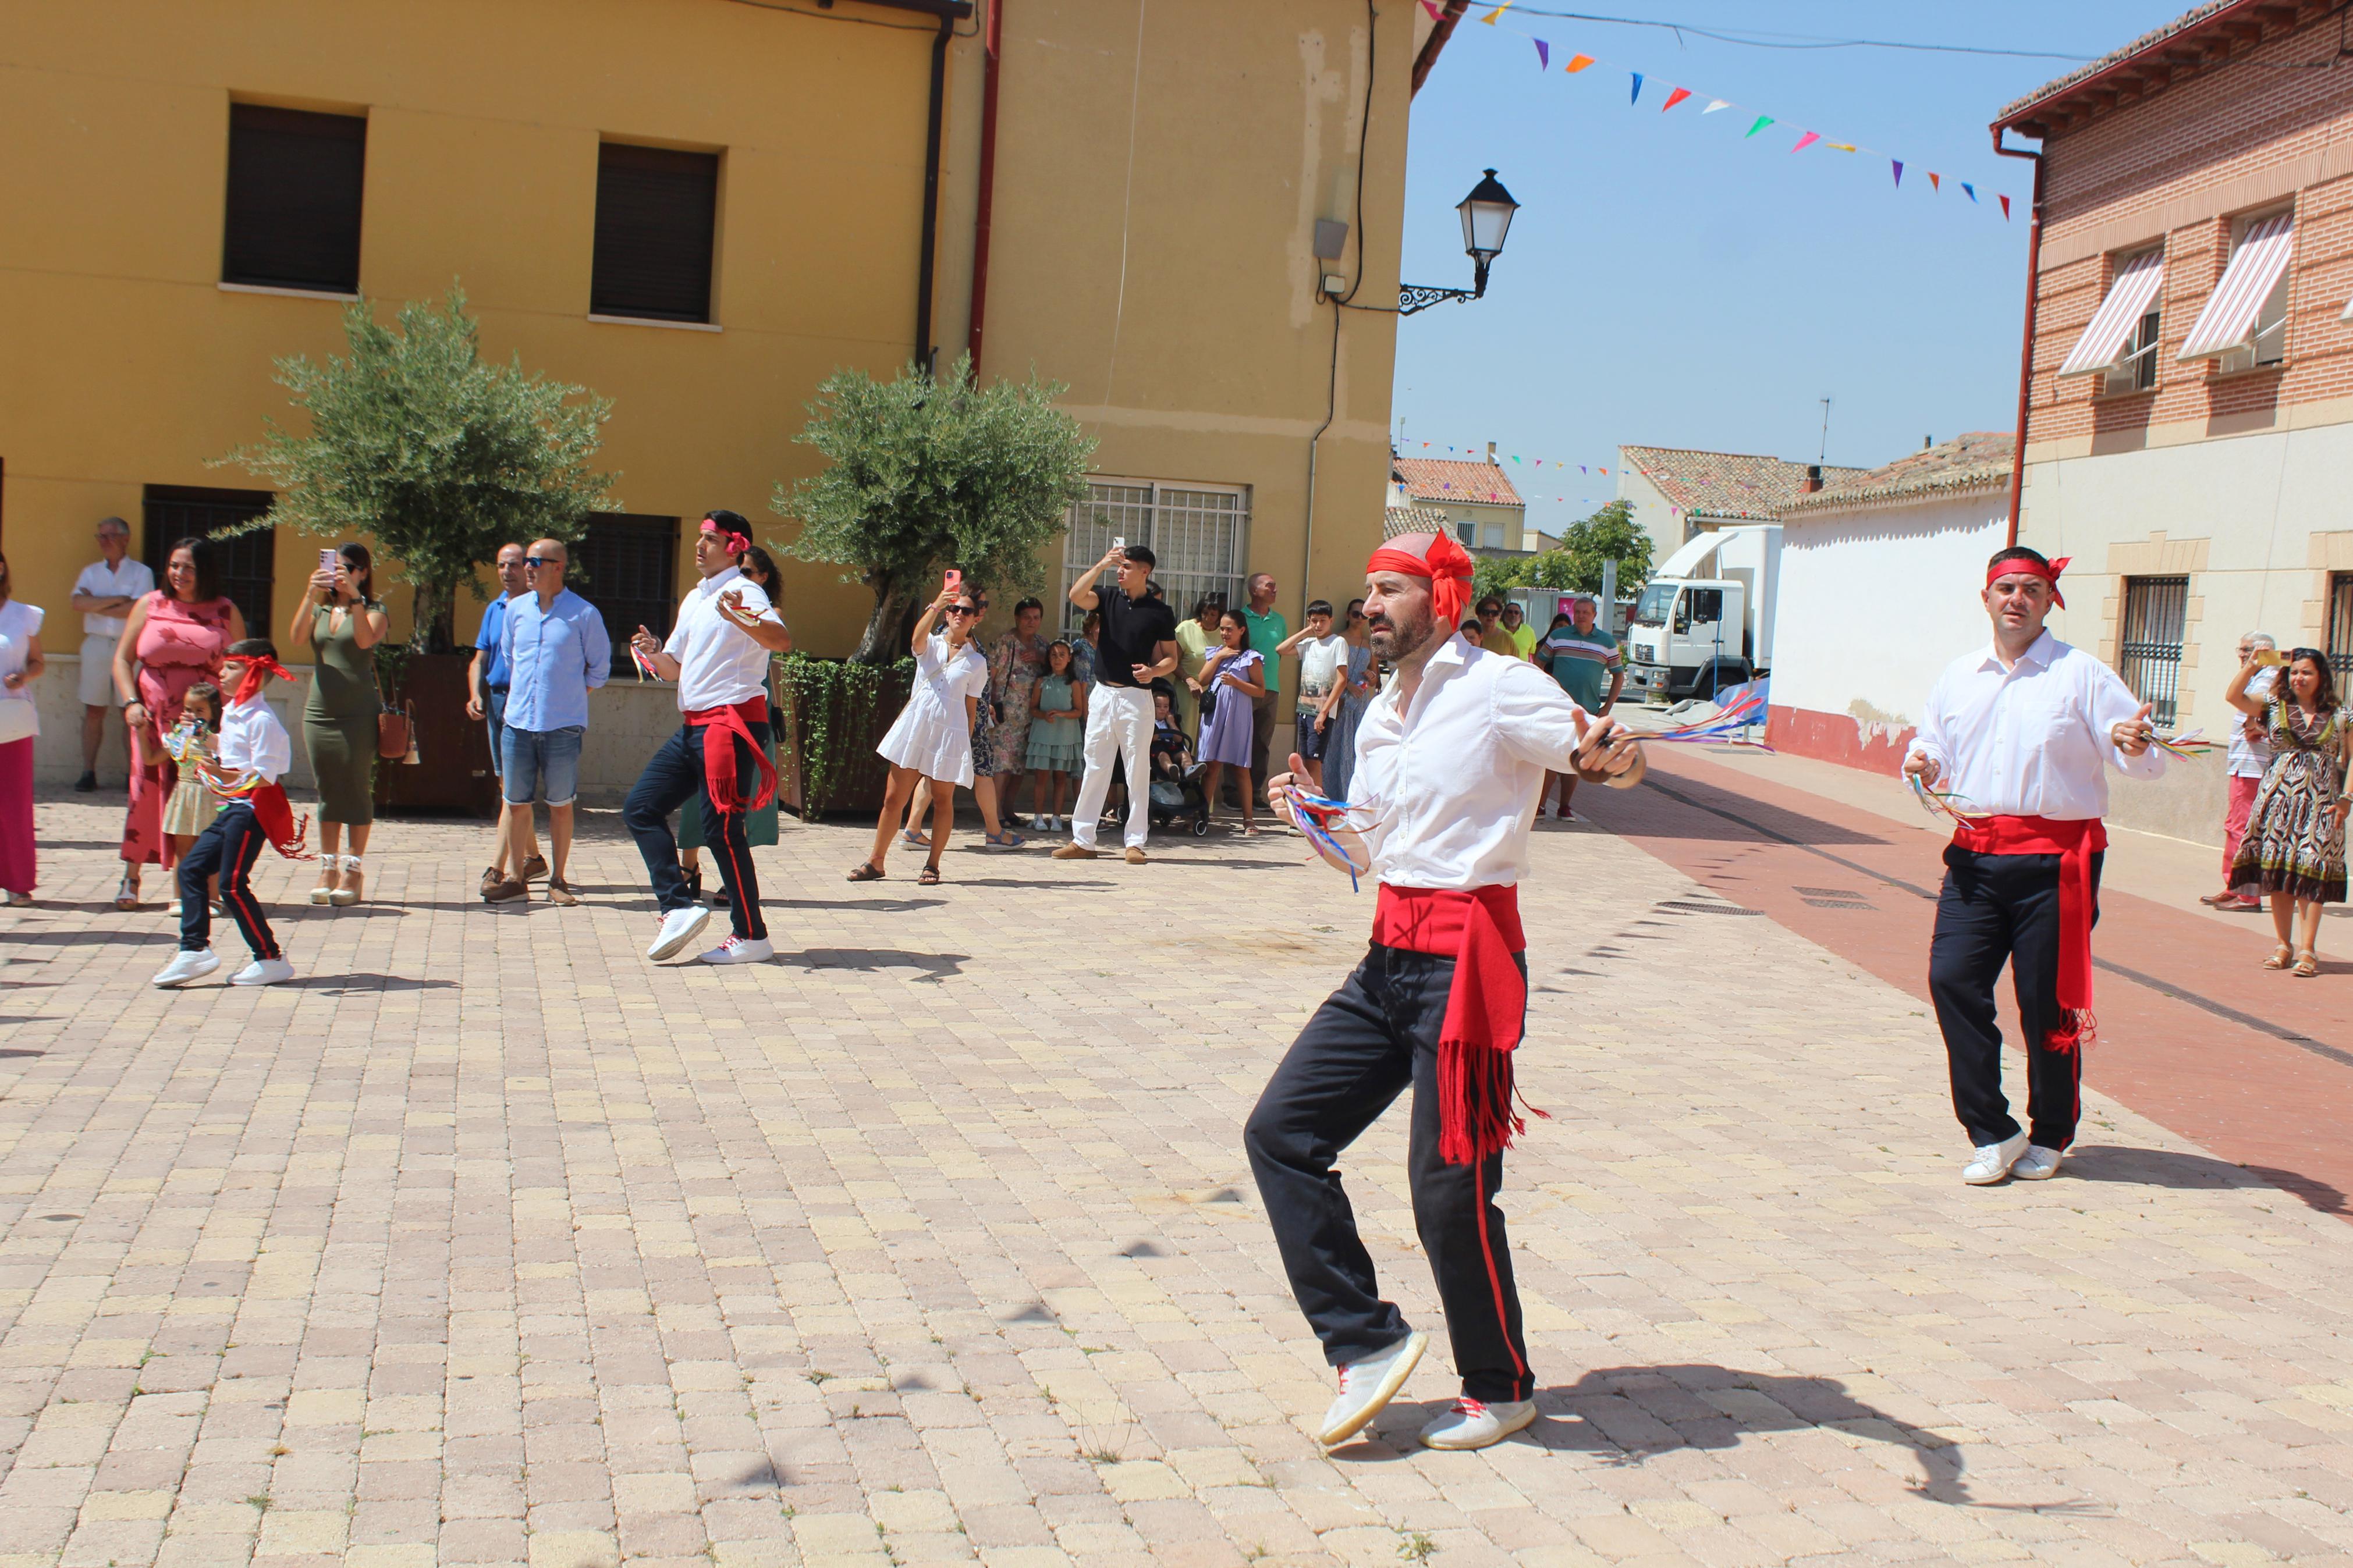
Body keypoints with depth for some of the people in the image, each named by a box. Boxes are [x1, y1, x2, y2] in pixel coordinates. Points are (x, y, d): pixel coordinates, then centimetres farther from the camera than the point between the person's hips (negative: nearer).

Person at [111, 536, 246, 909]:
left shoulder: (226, 612, 5)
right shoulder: (151, 606, 8)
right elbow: (123, 658, 10)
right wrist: (131, 703, -4)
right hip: (154, 720, 1)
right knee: (147, 793, -1)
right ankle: (131, 877, 9)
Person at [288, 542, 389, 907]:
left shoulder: (374, 611, 3)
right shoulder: (320, 610, 14)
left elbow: (365, 640, -17)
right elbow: (297, 638, -5)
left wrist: (355, 598, -23)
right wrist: (310, 594, -15)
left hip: (358, 713, -4)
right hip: (319, 711, 4)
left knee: (356, 790, -3)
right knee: (326, 792, 7)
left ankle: (354, 870, 3)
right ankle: (328, 867, 13)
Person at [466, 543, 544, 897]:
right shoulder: (494, 609, 17)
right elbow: (480, 660, 16)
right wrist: (476, 695, 2)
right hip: (495, 700, 8)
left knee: (512, 787, -13)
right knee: (509, 785, 14)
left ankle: (496, 869, -16)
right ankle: (533, 858, 27)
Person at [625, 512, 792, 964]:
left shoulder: (744, 593, -9)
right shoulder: (694, 599, 20)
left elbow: (783, 642, -29)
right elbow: (675, 668, 24)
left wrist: (741, 618, -47)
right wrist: (654, 653, 2)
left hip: (732, 723, -9)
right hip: (694, 725, 9)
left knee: (721, 827, -8)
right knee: (641, 809, 3)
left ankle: (751, 936, 0)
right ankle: (678, 908, 1)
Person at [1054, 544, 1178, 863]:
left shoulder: (1160, 613, 1)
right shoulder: (1109, 598, 8)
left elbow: (1171, 658, 4)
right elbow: (1076, 595, -11)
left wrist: (1154, 671, -16)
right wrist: (1102, 564, -17)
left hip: (1136, 697, -3)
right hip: (1102, 694, 3)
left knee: (1137, 771, -1)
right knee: (1095, 767, 6)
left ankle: (1136, 842, 4)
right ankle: (1082, 840, 9)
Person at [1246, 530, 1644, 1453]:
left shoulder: (1498, 690, -8)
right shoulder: (1381, 718, 16)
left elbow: (1617, 760, -13)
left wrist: (1611, 757, -36)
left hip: (1464, 954, -8)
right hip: (1389, 958, 8)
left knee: (1449, 1185, -3)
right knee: (1280, 1133, 2)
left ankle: (1502, 1389, 19)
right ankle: (1368, 1343, 9)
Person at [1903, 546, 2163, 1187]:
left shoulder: (2082, 675, 0)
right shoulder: (1957, 677, 14)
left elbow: (2146, 760, -3)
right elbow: (1934, 748, 23)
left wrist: (2132, 745, -26)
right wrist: (1923, 766, 0)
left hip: (2054, 859, -4)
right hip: (1975, 853, 4)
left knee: (2047, 1001, 1)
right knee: (1952, 978, -8)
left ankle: (2049, 1137, 20)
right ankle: (1992, 1133, 2)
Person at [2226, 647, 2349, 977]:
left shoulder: (2340, 717, 6)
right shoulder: (2274, 707, 8)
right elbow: (2233, 695, -2)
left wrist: (2346, 798, -3)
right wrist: (2255, 663, -5)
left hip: (2320, 801, -1)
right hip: (2279, 798, 2)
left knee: (2312, 873, -7)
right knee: (2278, 871, 2)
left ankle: (2307, 949, -7)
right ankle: (2284, 944, 10)